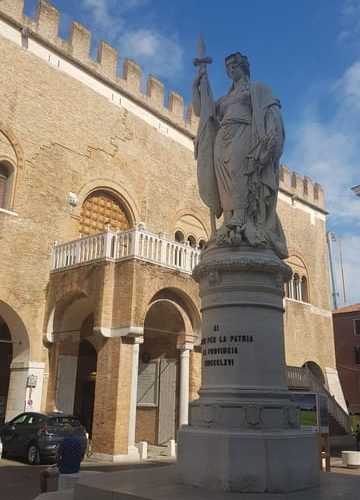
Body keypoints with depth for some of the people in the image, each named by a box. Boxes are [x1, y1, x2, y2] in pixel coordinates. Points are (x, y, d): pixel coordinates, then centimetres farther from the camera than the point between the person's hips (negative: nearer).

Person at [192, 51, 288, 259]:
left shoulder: (257, 89, 18)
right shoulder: (226, 98, 34)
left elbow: (272, 111, 3)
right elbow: (202, 109, 29)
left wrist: (270, 136, -16)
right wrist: (202, 81, 29)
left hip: (243, 137, -5)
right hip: (224, 141, 6)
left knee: (239, 173, -28)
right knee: (227, 183, -12)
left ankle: (241, 225, -39)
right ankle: (235, 228, -22)